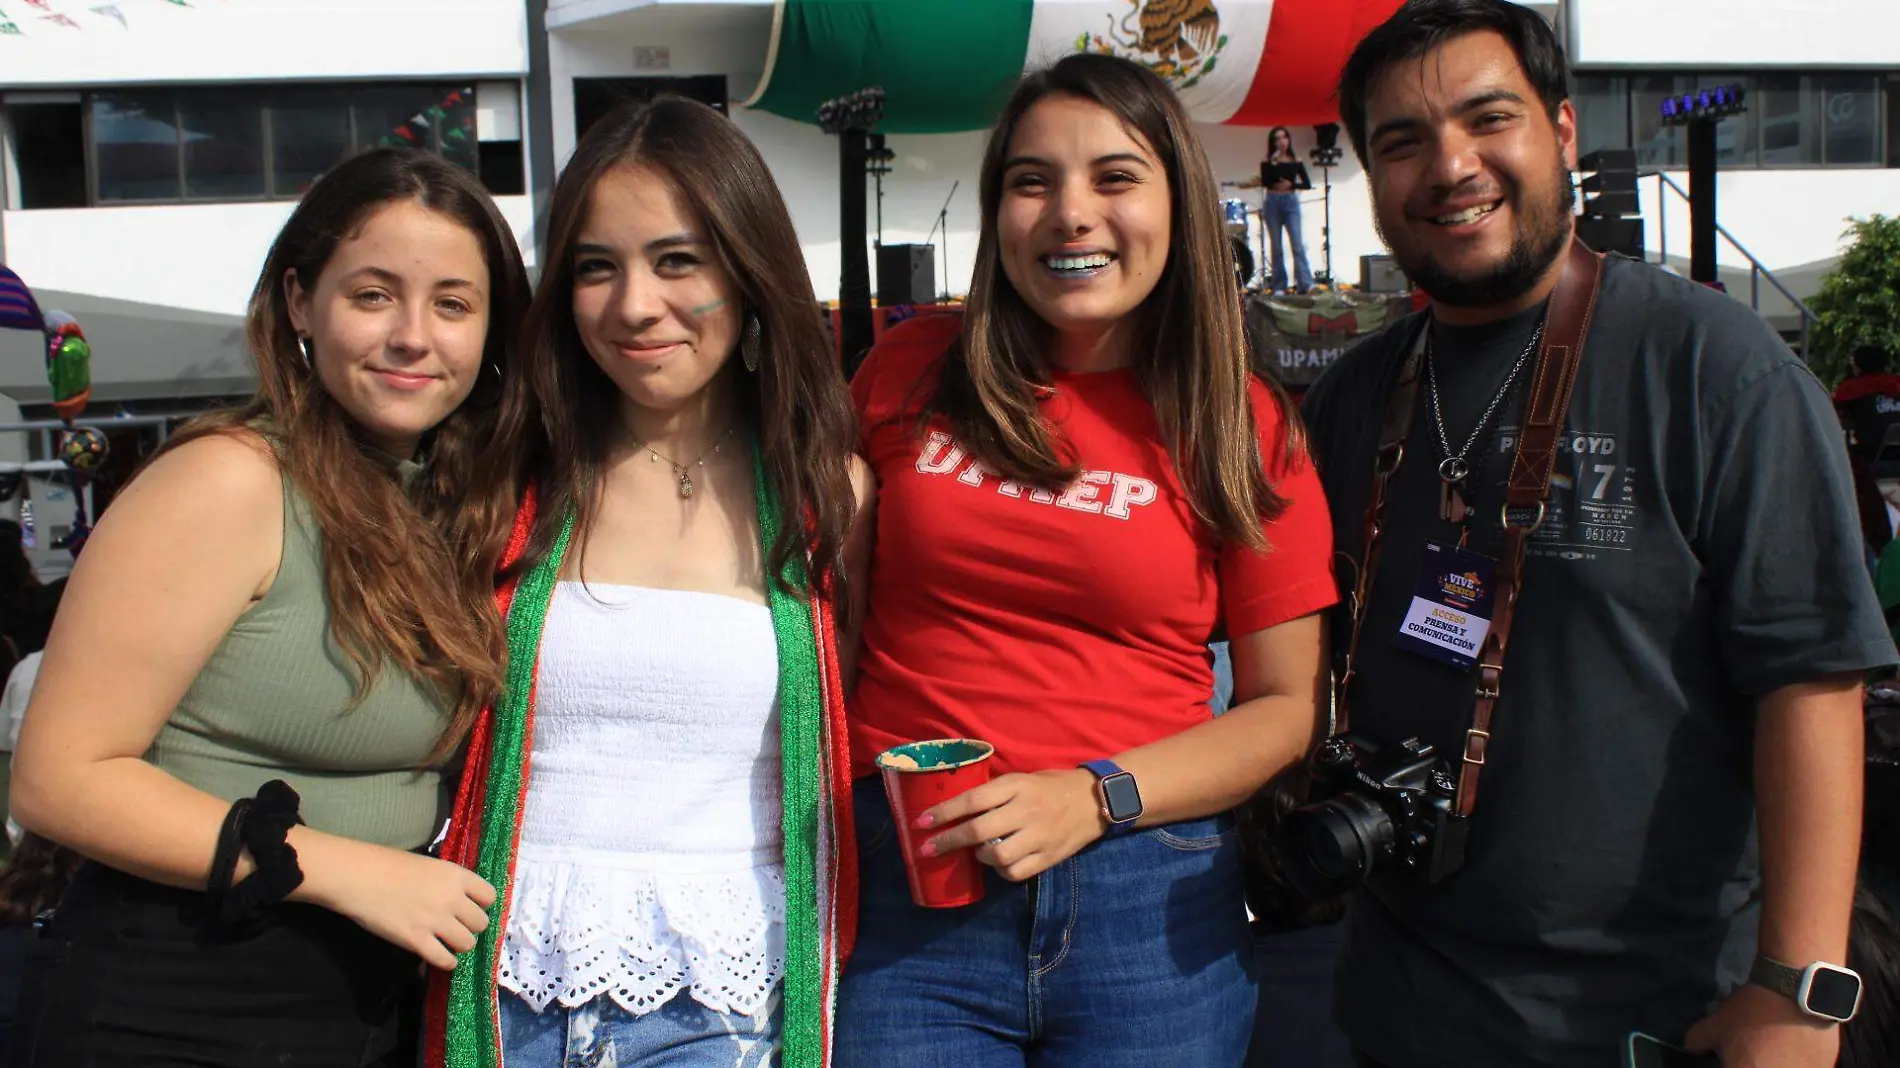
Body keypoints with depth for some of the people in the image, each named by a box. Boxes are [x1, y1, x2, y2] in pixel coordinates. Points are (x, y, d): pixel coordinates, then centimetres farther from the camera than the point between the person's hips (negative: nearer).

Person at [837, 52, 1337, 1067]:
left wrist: (1095, 797, -13)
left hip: (1150, 903, 0)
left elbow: (1287, 707, 1)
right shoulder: (912, 370, 2)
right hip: (903, 884, 1)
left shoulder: (1246, 430, -1)